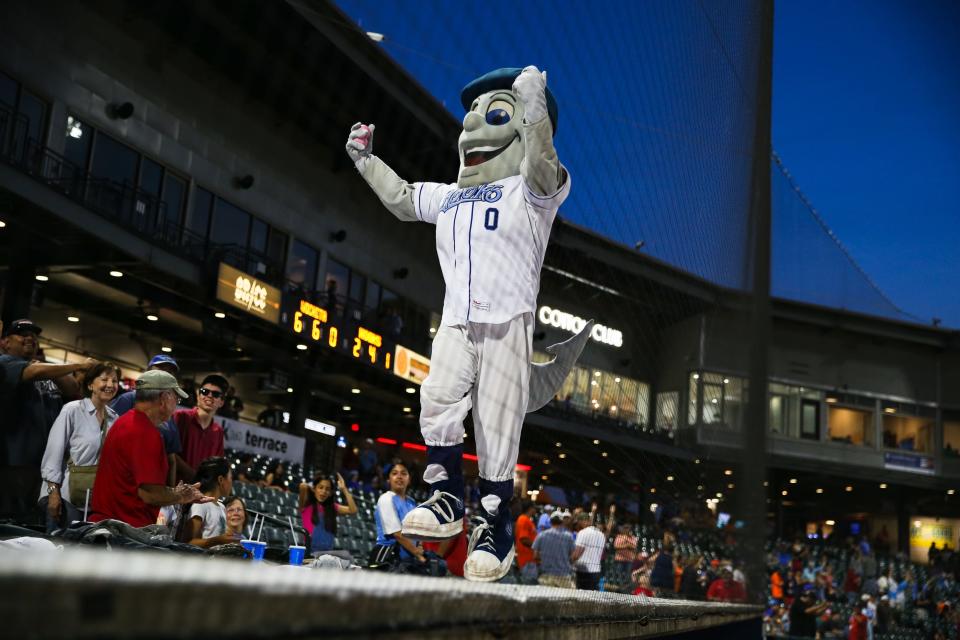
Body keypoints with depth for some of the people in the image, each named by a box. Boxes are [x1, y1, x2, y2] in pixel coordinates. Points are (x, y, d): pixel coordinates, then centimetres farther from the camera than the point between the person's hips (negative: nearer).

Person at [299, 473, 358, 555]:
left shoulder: (332, 507, 12)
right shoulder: (307, 505, 1)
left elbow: (353, 510, -2)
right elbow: (303, 486, -17)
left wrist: (344, 489, 2)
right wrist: (310, 488, 5)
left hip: (328, 551, 3)